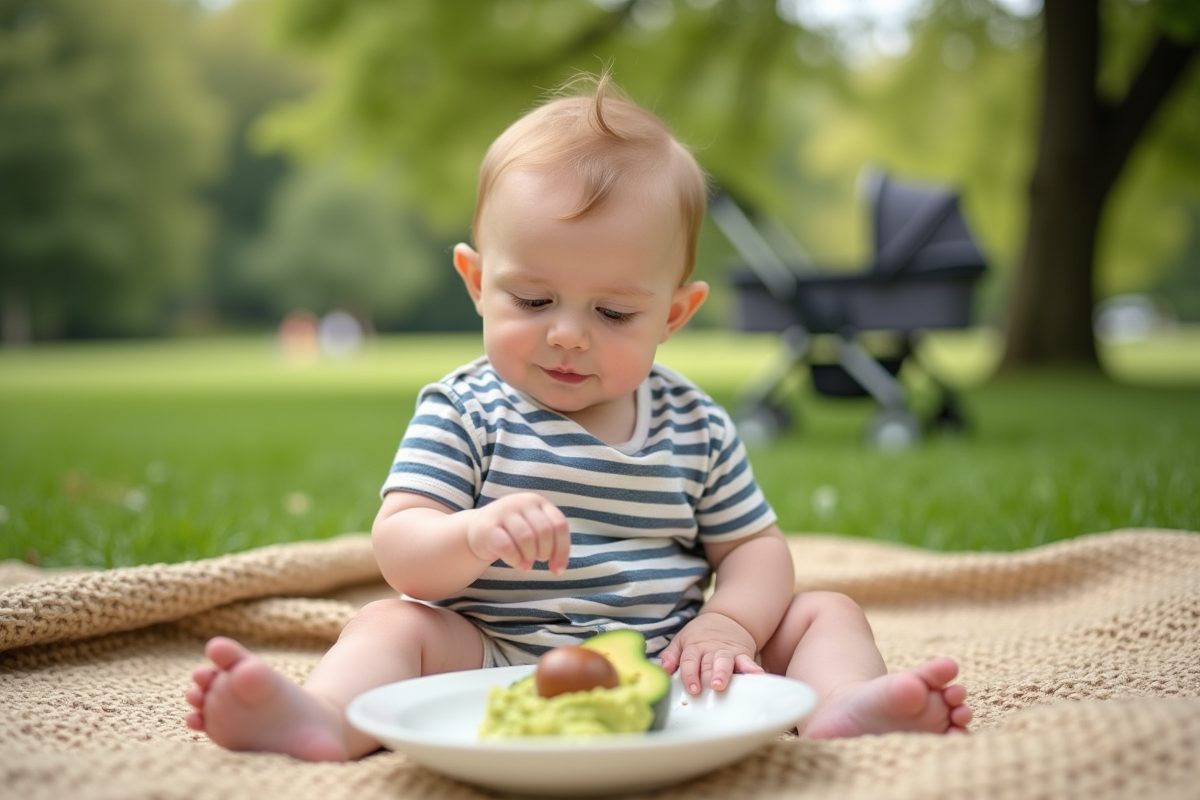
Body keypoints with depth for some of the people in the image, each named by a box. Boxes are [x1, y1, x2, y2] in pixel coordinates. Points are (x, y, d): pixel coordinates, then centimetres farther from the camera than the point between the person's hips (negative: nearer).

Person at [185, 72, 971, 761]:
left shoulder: (696, 427, 5)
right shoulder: (464, 413, -2)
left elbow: (755, 546, 9)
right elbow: (402, 553, -10)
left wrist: (729, 624, -13)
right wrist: (473, 537, -33)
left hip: (667, 662, 3)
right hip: (498, 659, -2)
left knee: (823, 612, -7)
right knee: (394, 623, -23)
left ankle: (844, 704, -35)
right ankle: (324, 715, -48)